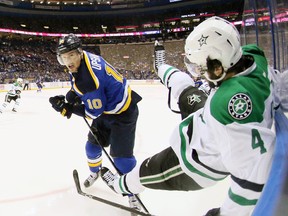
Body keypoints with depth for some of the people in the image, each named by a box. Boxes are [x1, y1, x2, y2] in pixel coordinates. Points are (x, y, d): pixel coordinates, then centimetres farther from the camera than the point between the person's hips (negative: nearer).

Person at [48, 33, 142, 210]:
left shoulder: (88, 77, -34)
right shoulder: (79, 62, -5)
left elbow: (94, 112, -27)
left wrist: (66, 107, -21)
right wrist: (72, 95, -1)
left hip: (123, 112, -10)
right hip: (106, 109, 10)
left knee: (121, 156, -10)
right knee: (93, 144, 18)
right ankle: (95, 172, 46)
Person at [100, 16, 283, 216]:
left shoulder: (230, 103, -47)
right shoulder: (251, 56, -21)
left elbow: (254, 175, -43)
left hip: (199, 162, -7)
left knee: (148, 171, 18)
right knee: (186, 92, 26)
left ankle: (121, 185, 51)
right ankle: (163, 69, 59)